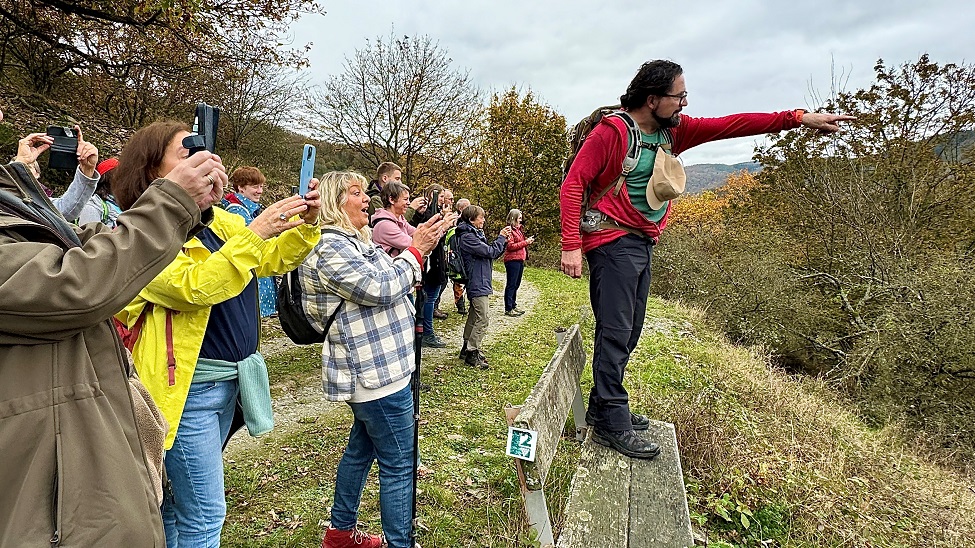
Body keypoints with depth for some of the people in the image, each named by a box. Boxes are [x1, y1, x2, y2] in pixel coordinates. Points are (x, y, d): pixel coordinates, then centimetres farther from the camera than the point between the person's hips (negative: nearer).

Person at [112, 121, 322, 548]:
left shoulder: (218, 221, 8)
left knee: (179, 499, 23)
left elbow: (272, 260, 9)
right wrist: (255, 232, -30)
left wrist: (304, 226, -8)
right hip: (187, 386, -7)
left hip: (230, 378, 7)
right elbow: (193, 287, -26)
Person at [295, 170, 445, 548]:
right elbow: (380, 289, -23)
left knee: (361, 448, 23)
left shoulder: (353, 242, 15)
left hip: (373, 370, 11)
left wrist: (420, 249, 6)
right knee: (398, 465, -1)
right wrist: (415, 250, -12)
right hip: (376, 373, -11)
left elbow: (390, 280, 19)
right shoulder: (328, 247, -17)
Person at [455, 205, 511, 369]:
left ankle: (467, 348, 27)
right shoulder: (467, 237, -16)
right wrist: (501, 237, -6)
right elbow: (490, 252, -19)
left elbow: (491, 253, 15)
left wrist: (503, 241, 3)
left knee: (474, 316, 17)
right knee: (483, 319, -9)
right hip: (477, 283, -11)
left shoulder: (474, 234, 15)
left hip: (478, 283, 11)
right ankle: (471, 354, -2)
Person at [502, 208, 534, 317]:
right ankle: (508, 309, -2)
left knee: (516, 284, 14)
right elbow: (511, 246, -18)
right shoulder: (510, 230, -11)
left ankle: (513, 306, 22)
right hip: (512, 260, -10)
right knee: (511, 285, -6)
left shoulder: (518, 229, 18)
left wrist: (528, 241, 6)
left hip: (520, 260, 10)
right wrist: (525, 242, -16)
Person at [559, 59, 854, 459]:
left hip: (643, 244, 9)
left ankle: (603, 408, 23)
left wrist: (798, 118, 5)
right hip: (614, 242, -8)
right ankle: (613, 424, -2)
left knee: (629, 332, 11)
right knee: (615, 332, -9)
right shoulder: (612, 132, -11)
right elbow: (573, 184, -14)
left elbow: (729, 125, 11)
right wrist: (571, 245, -22)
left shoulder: (672, 131, 11)